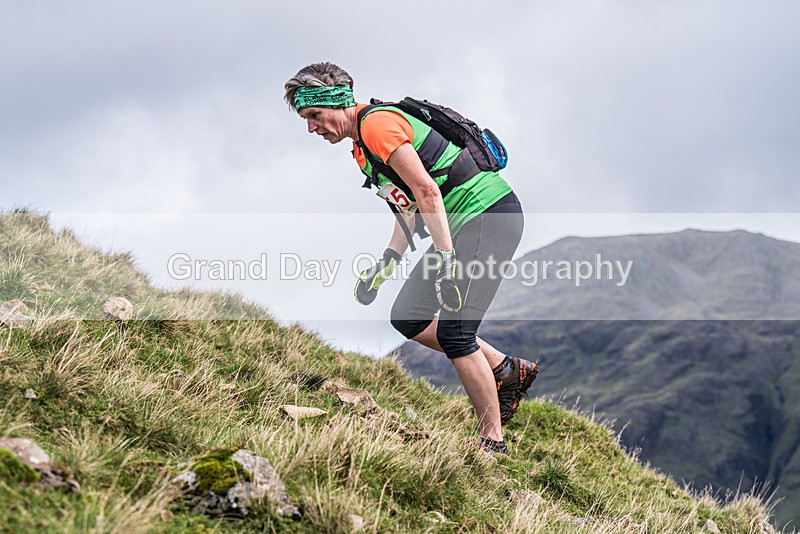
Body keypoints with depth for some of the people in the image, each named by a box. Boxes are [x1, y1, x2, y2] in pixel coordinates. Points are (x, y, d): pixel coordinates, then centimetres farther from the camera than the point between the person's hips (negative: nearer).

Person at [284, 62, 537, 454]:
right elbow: (409, 206, 21)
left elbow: (427, 192, -24)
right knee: (407, 317, 9)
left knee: (453, 332, -13)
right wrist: (387, 261, 12)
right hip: (461, 223, 10)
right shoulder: (362, 144, 16)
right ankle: (507, 371, 17)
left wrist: (447, 260, -28)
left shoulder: (377, 124, -15)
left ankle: (493, 443, -3)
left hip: (490, 215, -10)